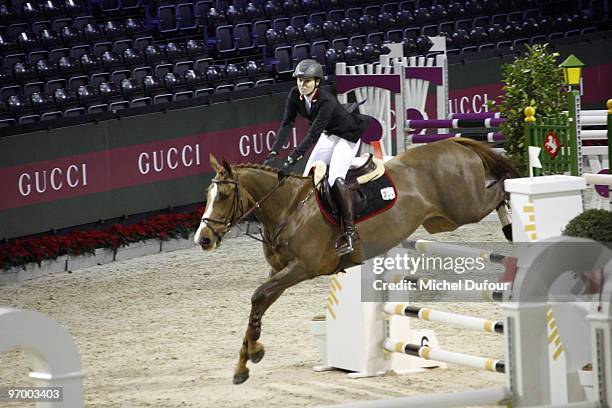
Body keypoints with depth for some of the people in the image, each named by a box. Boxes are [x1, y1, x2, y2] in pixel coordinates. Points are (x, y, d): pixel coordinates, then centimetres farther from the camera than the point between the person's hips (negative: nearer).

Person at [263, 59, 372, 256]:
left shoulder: (326, 102, -35)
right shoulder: (295, 95, -15)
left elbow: (313, 135, -39)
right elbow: (286, 124, -15)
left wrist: (291, 160, -45)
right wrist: (274, 153, -28)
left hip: (348, 137, -8)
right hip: (328, 136, 8)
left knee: (335, 178, -24)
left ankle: (349, 231, -23)